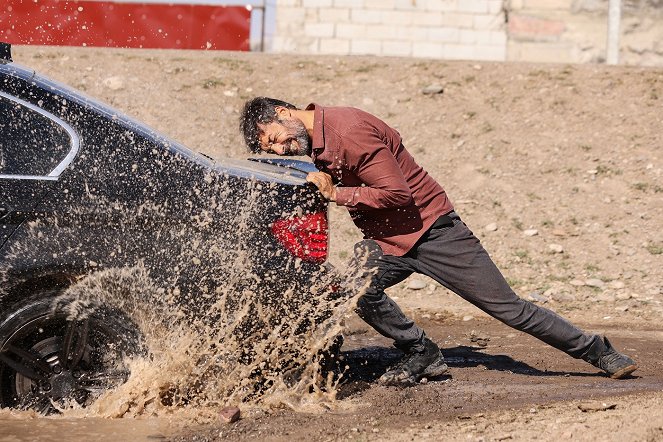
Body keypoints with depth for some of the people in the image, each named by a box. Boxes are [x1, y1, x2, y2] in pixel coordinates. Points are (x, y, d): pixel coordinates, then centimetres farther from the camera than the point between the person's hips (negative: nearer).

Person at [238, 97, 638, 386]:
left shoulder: (349, 130, -23)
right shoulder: (314, 143, 5)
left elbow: (397, 194, -24)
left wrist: (336, 194, -25)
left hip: (431, 227, -7)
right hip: (387, 242, 7)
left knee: (508, 307, -4)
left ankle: (599, 352, 10)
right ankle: (421, 354, -2)